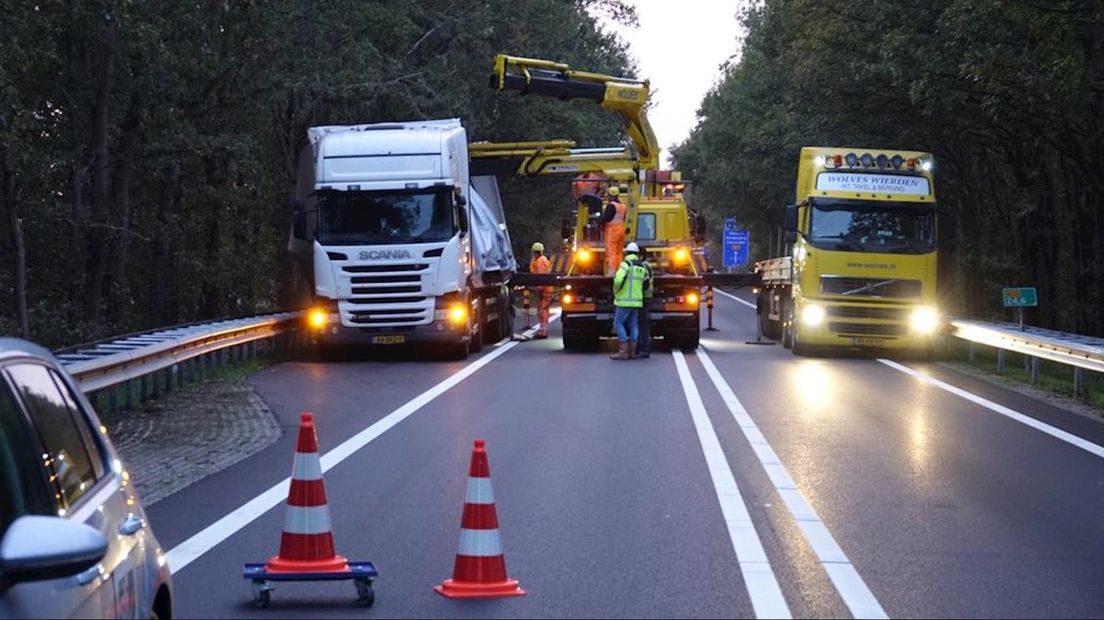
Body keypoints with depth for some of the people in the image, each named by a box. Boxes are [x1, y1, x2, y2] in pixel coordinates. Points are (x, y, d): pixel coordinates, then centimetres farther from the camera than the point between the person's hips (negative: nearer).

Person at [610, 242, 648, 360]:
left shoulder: (626, 264, -12)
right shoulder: (642, 267, 10)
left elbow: (618, 280, -25)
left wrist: (616, 290, -6)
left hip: (625, 300, -7)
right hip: (636, 300, 7)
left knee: (618, 323, -4)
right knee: (632, 325, 8)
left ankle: (623, 351, -10)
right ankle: (631, 352, 6)